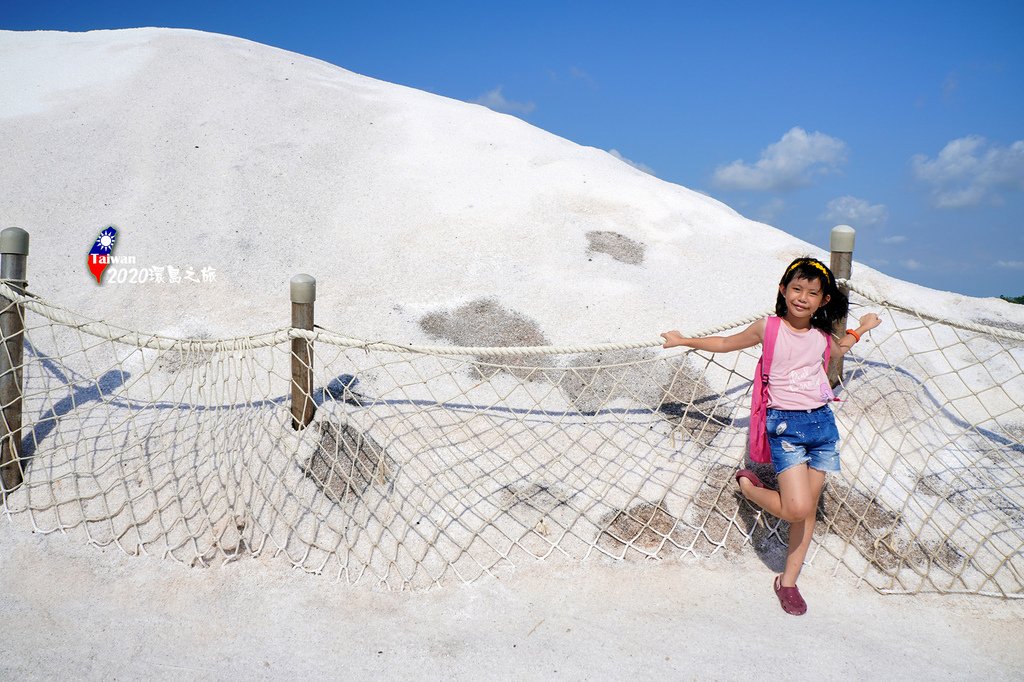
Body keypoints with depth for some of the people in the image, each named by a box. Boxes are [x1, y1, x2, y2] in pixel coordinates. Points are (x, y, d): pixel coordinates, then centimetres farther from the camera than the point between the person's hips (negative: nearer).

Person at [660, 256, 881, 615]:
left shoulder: (822, 336, 6)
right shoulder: (768, 328, -5)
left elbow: (838, 350, 32)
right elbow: (725, 343, 9)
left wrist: (861, 329, 23)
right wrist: (684, 340, 12)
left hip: (823, 423, 5)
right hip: (786, 425, -5)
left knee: (809, 509, 7)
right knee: (797, 508, -17)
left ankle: (788, 581, 20)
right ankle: (748, 485, 13)